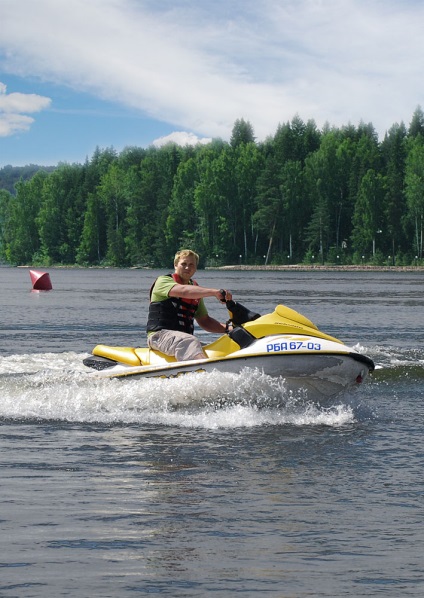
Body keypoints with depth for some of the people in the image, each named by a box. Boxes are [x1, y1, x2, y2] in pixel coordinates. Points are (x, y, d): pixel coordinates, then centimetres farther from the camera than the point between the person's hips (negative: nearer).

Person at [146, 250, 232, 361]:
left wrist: (227, 328, 2)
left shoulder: (196, 290, 22)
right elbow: (184, 291, -21)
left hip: (184, 338, 8)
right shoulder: (163, 281, 0)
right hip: (160, 334, -8)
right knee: (191, 342, -38)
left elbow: (204, 321, 20)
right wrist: (215, 292, -31)